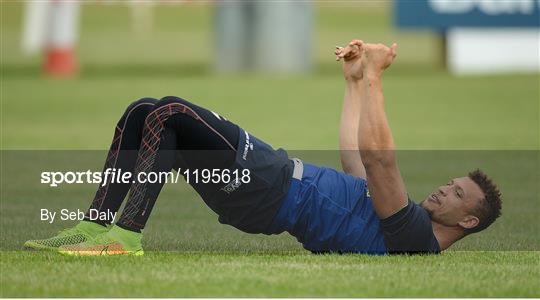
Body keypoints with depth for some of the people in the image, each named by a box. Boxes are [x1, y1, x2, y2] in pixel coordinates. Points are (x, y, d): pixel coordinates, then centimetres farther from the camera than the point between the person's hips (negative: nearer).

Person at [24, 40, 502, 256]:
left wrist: (373, 77, -20)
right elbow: (354, 155, 32)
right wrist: (354, 81, 29)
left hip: (270, 192, -10)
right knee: (143, 113, 3)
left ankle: (126, 234, -22)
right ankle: (96, 225, -1)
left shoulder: (413, 234, -11)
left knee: (170, 113, -24)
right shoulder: (404, 223, 20)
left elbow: (376, 156, -24)